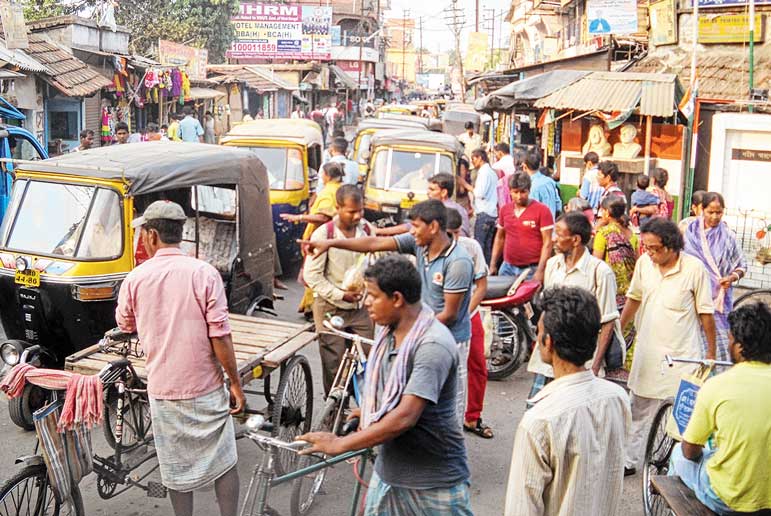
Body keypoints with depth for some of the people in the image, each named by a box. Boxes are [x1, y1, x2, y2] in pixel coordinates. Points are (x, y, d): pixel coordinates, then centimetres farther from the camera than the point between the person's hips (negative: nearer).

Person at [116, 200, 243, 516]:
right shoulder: (204, 273, -11)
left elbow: (125, 326, 14)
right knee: (224, 461, 13)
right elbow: (220, 337, -14)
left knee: (177, 467, 14)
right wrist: (236, 384, -4)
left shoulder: (136, 279, -4)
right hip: (206, 388, -1)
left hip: (162, 389, 2)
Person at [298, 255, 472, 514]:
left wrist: (341, 444, -26)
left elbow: (405, 417, -30)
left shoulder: (433, 346, -25)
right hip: (387, 472, 7)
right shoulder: (386, 330, 1)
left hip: (434, 482, -7)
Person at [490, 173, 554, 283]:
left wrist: (540, 271, -15)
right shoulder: (505, 210, 8)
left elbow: (547, 243, -9)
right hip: (507, 268, 5)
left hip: (531, 270, -5)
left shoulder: (542, 211, -7)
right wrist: (493, 265, 13)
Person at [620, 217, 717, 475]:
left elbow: (706, 313, -6)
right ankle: (628, 461, 23)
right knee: (639, 412, 13)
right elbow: (634, 299, 12)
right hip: (648, 352, 4)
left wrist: (711, 351, -1)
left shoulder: (694, 268, -15)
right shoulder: (644, 263, -3)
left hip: (682, 356, -4)